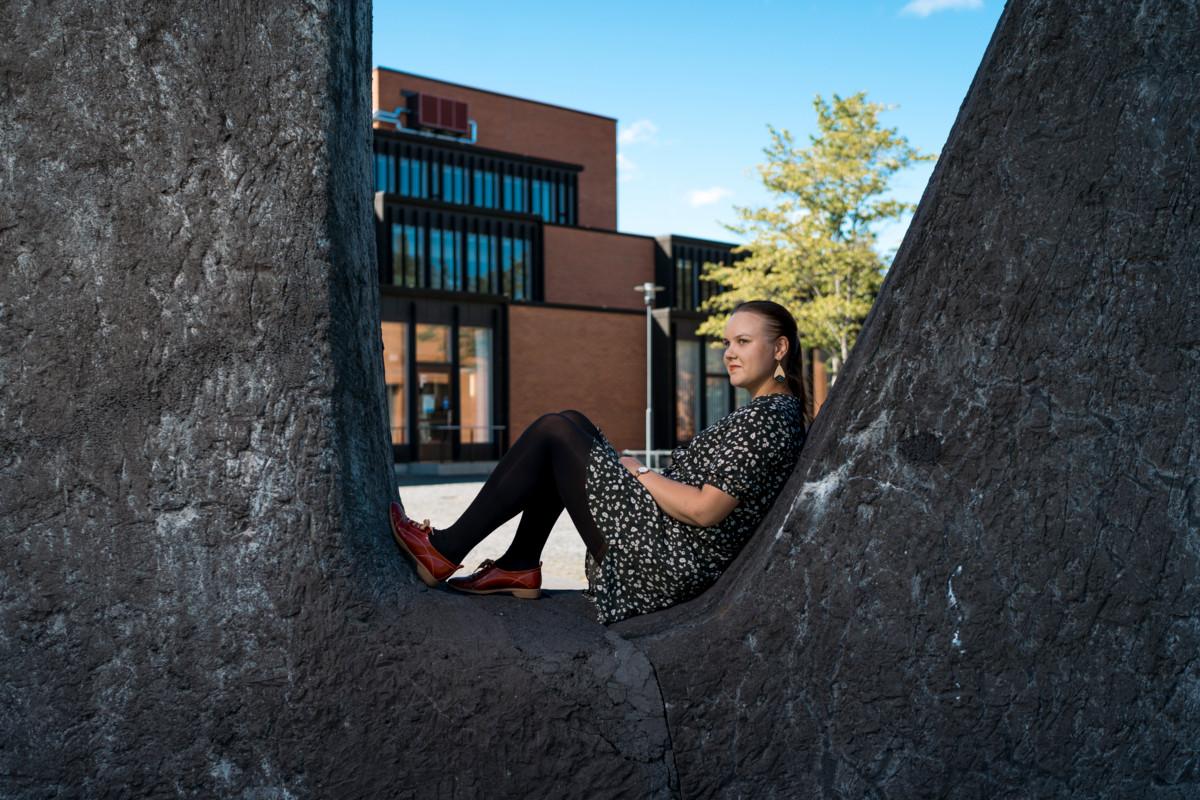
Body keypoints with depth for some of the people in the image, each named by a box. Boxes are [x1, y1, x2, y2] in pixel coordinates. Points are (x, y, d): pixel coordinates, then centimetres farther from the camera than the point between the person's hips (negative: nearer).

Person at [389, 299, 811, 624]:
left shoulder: (766, 418, -17)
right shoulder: (777, 409, 15)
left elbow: (705, 511, -24)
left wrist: (641, 473, -9)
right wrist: (646, 474, 10)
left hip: (666, 563, -10)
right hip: (676, 560, 10)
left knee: (554, 432, -7)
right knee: (570, 423, 12)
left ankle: (445, 551, 1)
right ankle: (520, 567, 12)